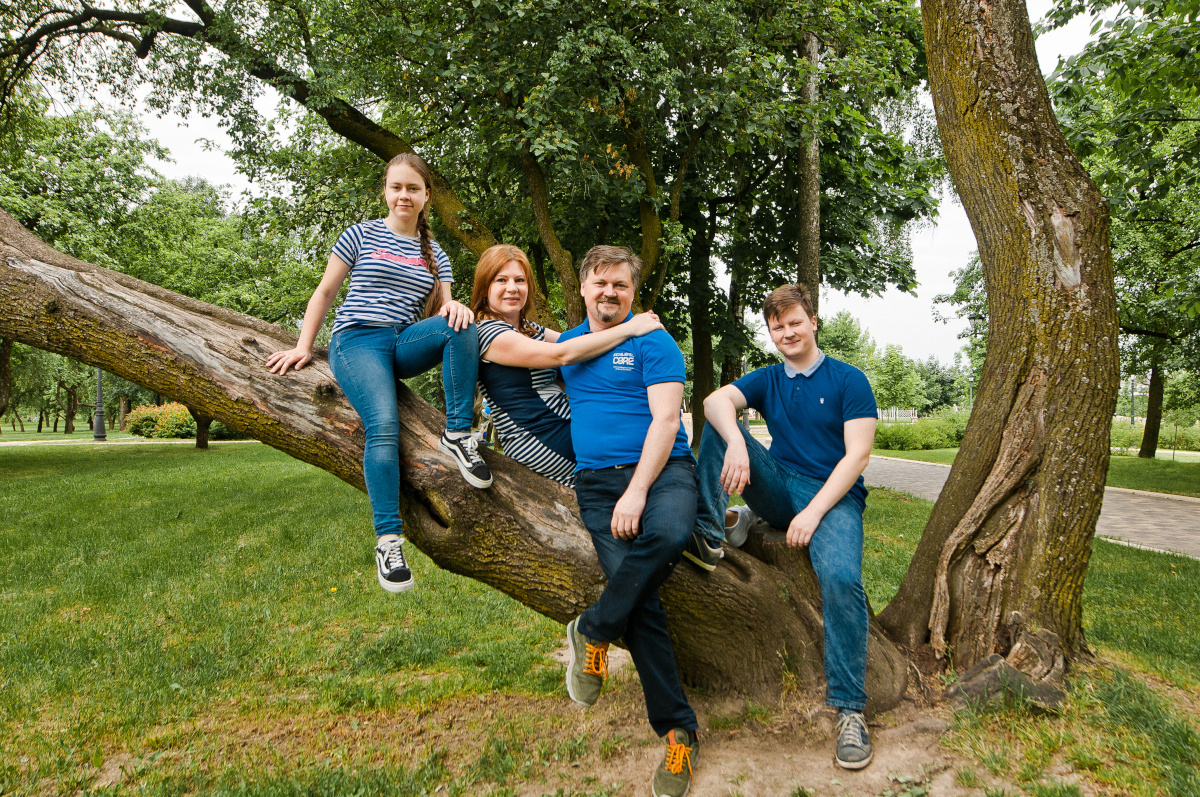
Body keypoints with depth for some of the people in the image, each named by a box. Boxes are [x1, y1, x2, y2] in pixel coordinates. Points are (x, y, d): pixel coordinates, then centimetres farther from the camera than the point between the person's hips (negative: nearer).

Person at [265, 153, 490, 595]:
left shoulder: (434, 254, 19)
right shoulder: (361, 235, 10)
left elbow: (441, 308, 13)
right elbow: (324, 294, 12)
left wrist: (453, 307, -13)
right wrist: (302, 347, 2)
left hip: (406, 343, 3)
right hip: (358, 341, -3)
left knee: (461, 326, -29)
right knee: (384, 424, -30)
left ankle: (457, 434, -24)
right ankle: (388, 539, -27)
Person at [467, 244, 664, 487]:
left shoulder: (530, 330, 17)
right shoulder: (489, 333, -12)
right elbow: (562, 354, -21)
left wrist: (638, 322, -7)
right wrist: (630, 328, -17)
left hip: (567, 429, 8)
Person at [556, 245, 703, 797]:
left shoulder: (653, 343, 5)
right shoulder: (566, 344, 20)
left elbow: (665, 420, -6)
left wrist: (638, 489, -17)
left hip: (662, 468, -2)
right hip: (596, 481, 3)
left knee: (668, 533, -38)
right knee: (637, 592, -20)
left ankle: (593, 632, -13)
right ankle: (677, 730, -9)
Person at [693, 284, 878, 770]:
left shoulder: (849, 381, 2)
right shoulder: (767, 380, 13)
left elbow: (857, 455, -7)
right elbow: (715, 400, -8)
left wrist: (813, 513, -17)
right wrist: (735, 441, -31)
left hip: (833, 495, -3)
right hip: (779, 490, 4)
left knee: (841, 577, -32)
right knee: (718, 423, -12)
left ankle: (849, 710, -18)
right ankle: (706, 533, -20)